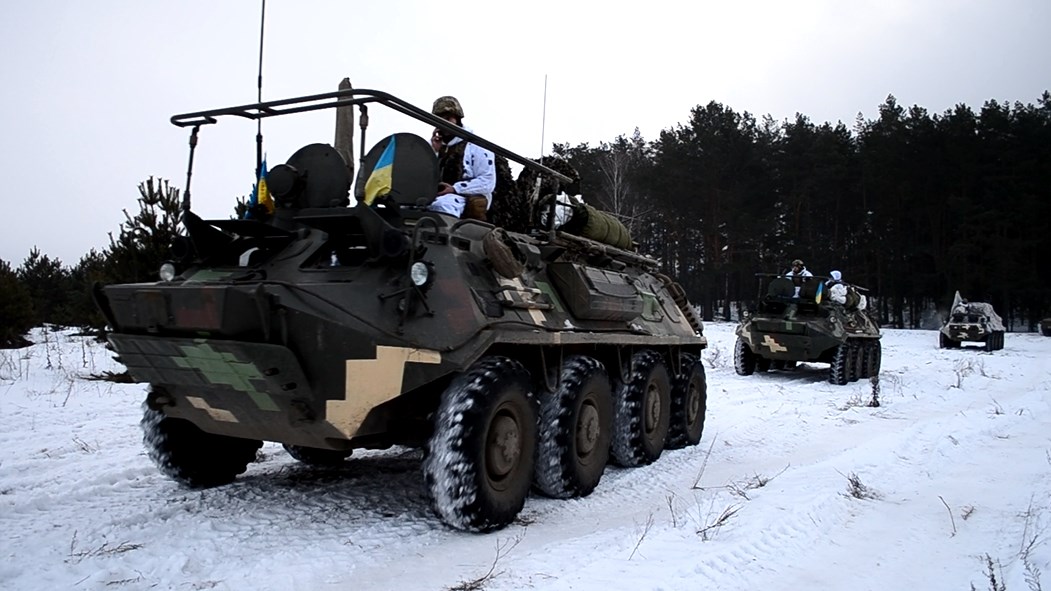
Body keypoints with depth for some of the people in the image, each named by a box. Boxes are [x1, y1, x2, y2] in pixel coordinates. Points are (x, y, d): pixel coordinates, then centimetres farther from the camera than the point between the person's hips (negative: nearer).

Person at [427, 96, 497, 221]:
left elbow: (488, 182, -3)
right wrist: (433, 152, 5)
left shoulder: (476, 145, 7)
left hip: (467, 198, -5)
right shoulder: (434, 144, 25)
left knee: (442, 204, -40)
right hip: (434, 197, 5)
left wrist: (455, 188, -12)